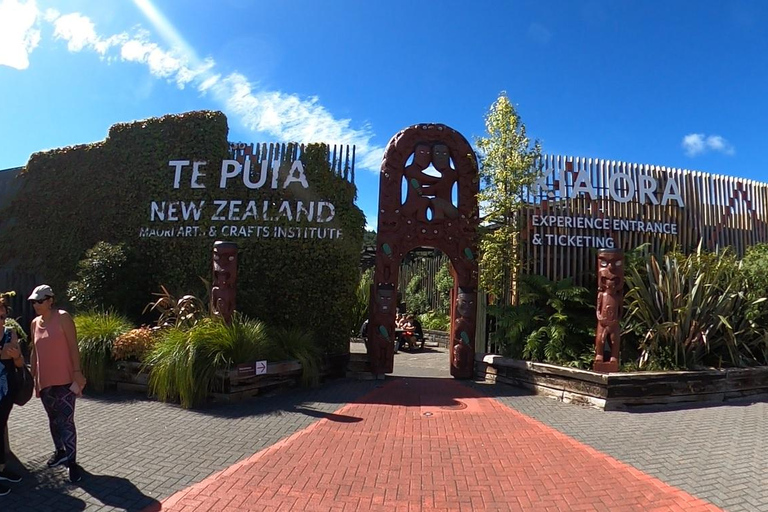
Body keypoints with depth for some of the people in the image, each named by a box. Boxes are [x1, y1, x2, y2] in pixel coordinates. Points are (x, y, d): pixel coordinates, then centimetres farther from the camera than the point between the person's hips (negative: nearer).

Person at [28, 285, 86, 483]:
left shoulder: (62, 318, -9)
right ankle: (60, 452, 35)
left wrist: (77, 373, -16)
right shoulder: (35, 324, 9)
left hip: (65, 379, -6)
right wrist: (34, 377, 14)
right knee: (53, 419, 18)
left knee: (66, 421, -5)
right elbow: (35, 352, 16)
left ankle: (72, 461, 2)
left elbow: (73, 347, -12)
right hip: (45, 381, 6)